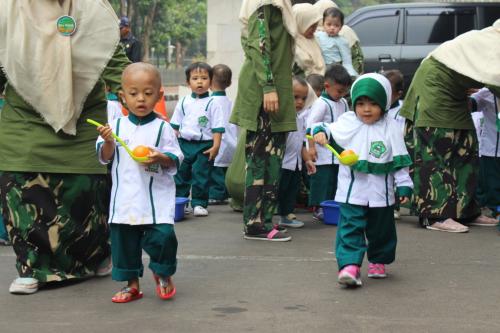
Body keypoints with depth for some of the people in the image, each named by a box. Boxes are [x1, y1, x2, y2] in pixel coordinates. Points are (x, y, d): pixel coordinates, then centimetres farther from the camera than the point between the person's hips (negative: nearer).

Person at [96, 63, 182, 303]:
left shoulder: (162, 128, -1)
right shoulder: (117, 126, 6)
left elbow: (175, 160, -1)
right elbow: (104, 158, 7)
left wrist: (160, 157, -20)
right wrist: (108, 142, -12)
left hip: (156, 196, -3)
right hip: (124, 197, 3)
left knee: (162, 236, -12)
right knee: (123, 239, 7)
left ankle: (163, 274, 16)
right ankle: (132, 284, 23)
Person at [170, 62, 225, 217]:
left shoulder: (212, 104, -3)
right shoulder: (183, 102, 7)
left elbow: (217, 128, -4)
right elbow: (175, 125, 13)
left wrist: (215, 146, -11)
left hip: (204, 146, -3)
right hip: (184, 144, 3)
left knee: (201, 176, -1)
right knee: (180, 174, 10)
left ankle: (199, 204, 8)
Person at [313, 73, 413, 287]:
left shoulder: (390, 128, -2)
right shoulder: (347, 122, -1)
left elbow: (400, 161, -1)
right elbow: (330, 131, 9)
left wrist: (404, 185, -5)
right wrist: (321, 133, -14)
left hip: (380, 193, 1)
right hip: (351, 192, -1)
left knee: (381, 231, 15)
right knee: (350, 229, -11)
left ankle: (378, 261, 35)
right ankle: (349, 266, -15)